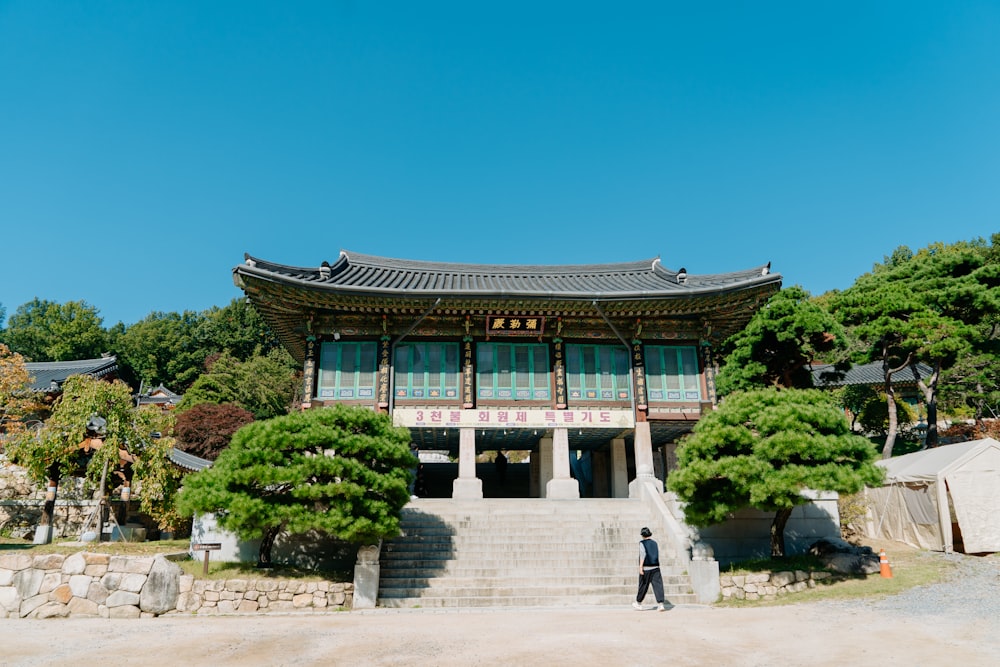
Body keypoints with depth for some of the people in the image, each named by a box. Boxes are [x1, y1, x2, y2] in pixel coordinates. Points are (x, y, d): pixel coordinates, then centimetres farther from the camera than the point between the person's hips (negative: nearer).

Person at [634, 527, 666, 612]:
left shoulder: (642, 543, -4)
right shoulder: (655, 543, 10)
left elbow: (643, 554, -14)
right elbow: (658, 555, 14)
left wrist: (640, 567, -15)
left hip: (646, 568, -3)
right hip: (655, 567, 3)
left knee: (643, 586, 7)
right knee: (658, 585, -2)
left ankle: (638, 603, 22)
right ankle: (660, 605, -11)